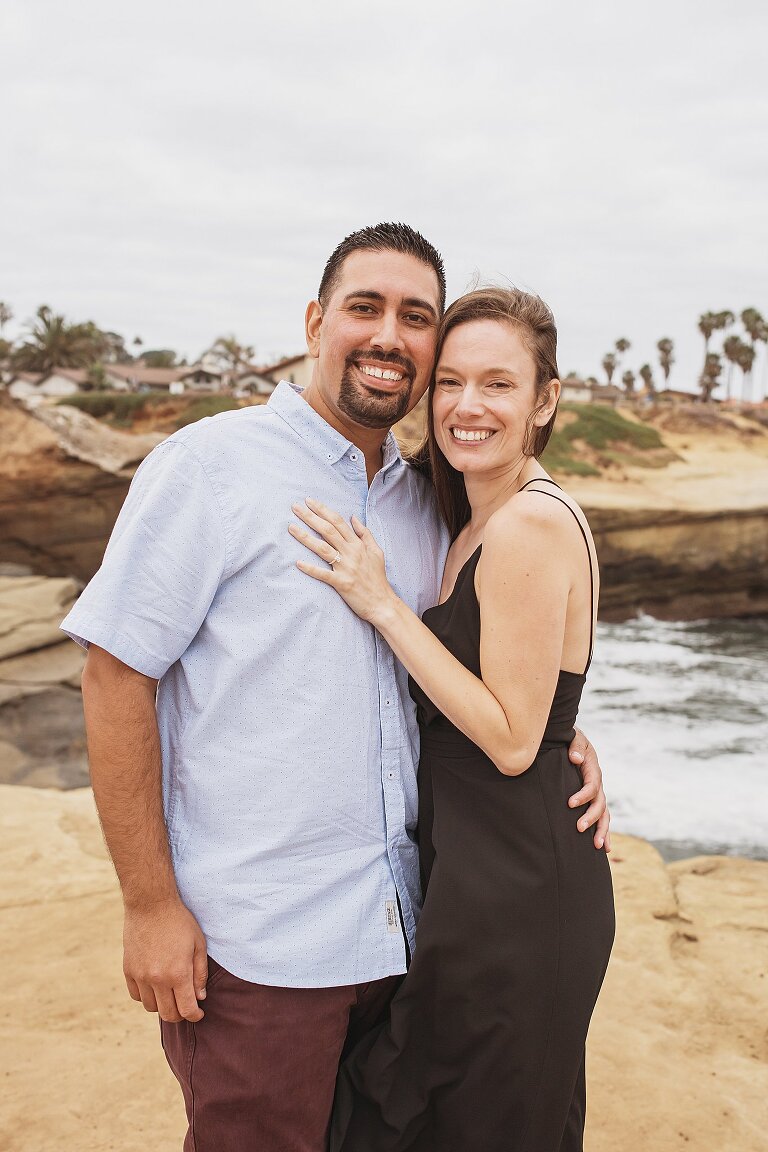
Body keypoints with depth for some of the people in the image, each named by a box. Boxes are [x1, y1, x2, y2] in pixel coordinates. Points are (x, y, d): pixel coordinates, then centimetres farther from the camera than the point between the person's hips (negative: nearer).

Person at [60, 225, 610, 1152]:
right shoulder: (209, 467, -10)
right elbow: (115, 676, -12)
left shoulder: (423, 499, 9)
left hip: (401, 927, 6)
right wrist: (149, 903, -13)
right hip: (257, 944, -6)